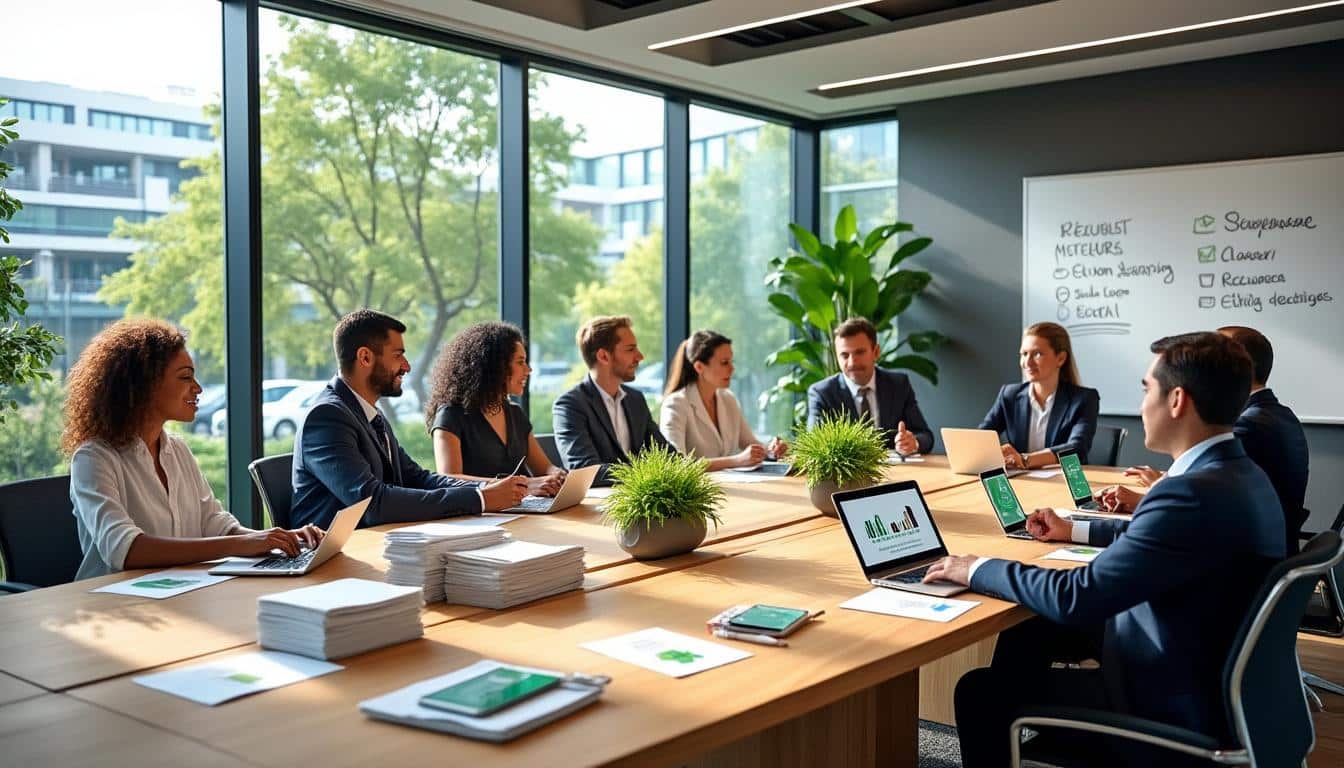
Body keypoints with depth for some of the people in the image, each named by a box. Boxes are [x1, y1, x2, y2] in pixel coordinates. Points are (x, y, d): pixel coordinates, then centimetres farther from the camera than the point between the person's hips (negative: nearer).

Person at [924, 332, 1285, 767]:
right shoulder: (1238, 475, 1)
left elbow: (1077, 597, -28)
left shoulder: (1195, 494, -30)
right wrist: (1074, 531, 29)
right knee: (1026, 631, 19)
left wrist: (978, 569, -14)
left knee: (979, 692, -1)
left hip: (1172, 706, -10)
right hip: (1208, 677, 10)